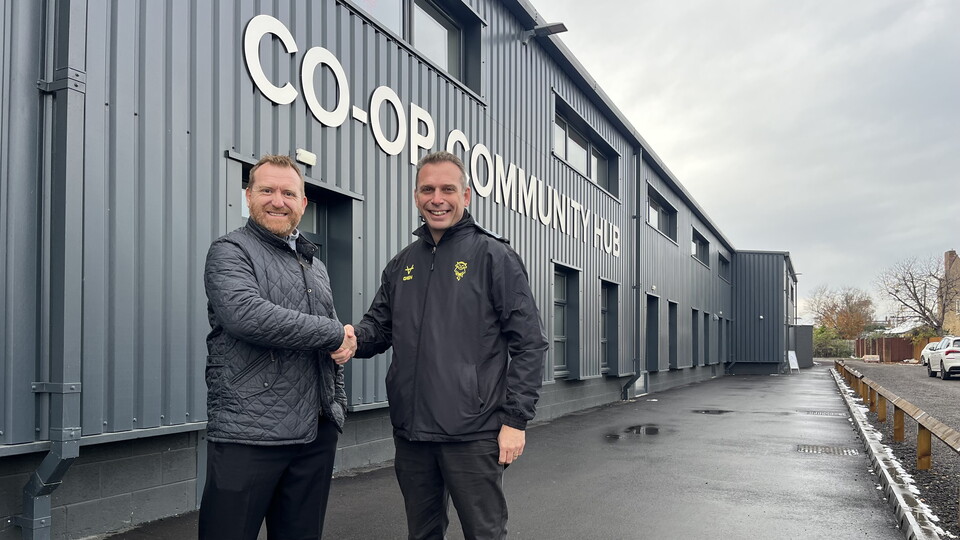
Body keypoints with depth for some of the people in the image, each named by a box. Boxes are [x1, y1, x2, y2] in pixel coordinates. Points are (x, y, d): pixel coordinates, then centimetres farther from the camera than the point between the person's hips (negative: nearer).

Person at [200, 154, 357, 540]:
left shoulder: (315, 266, 19)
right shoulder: (230, 252, -3)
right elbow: (246, 315, -23)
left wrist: (338, 404, 18)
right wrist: (334, 334, -15)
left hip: (317, 435, 7)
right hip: (247, 435, -6)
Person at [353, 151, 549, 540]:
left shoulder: (493, 256, -4)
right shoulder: (402, 264, 12)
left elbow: (528, 343, -7)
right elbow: (379, 325, 15)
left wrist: (516, 420, -12)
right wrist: (352, 339, -9)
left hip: (472, 434, -5)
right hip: (410, 432, 5)